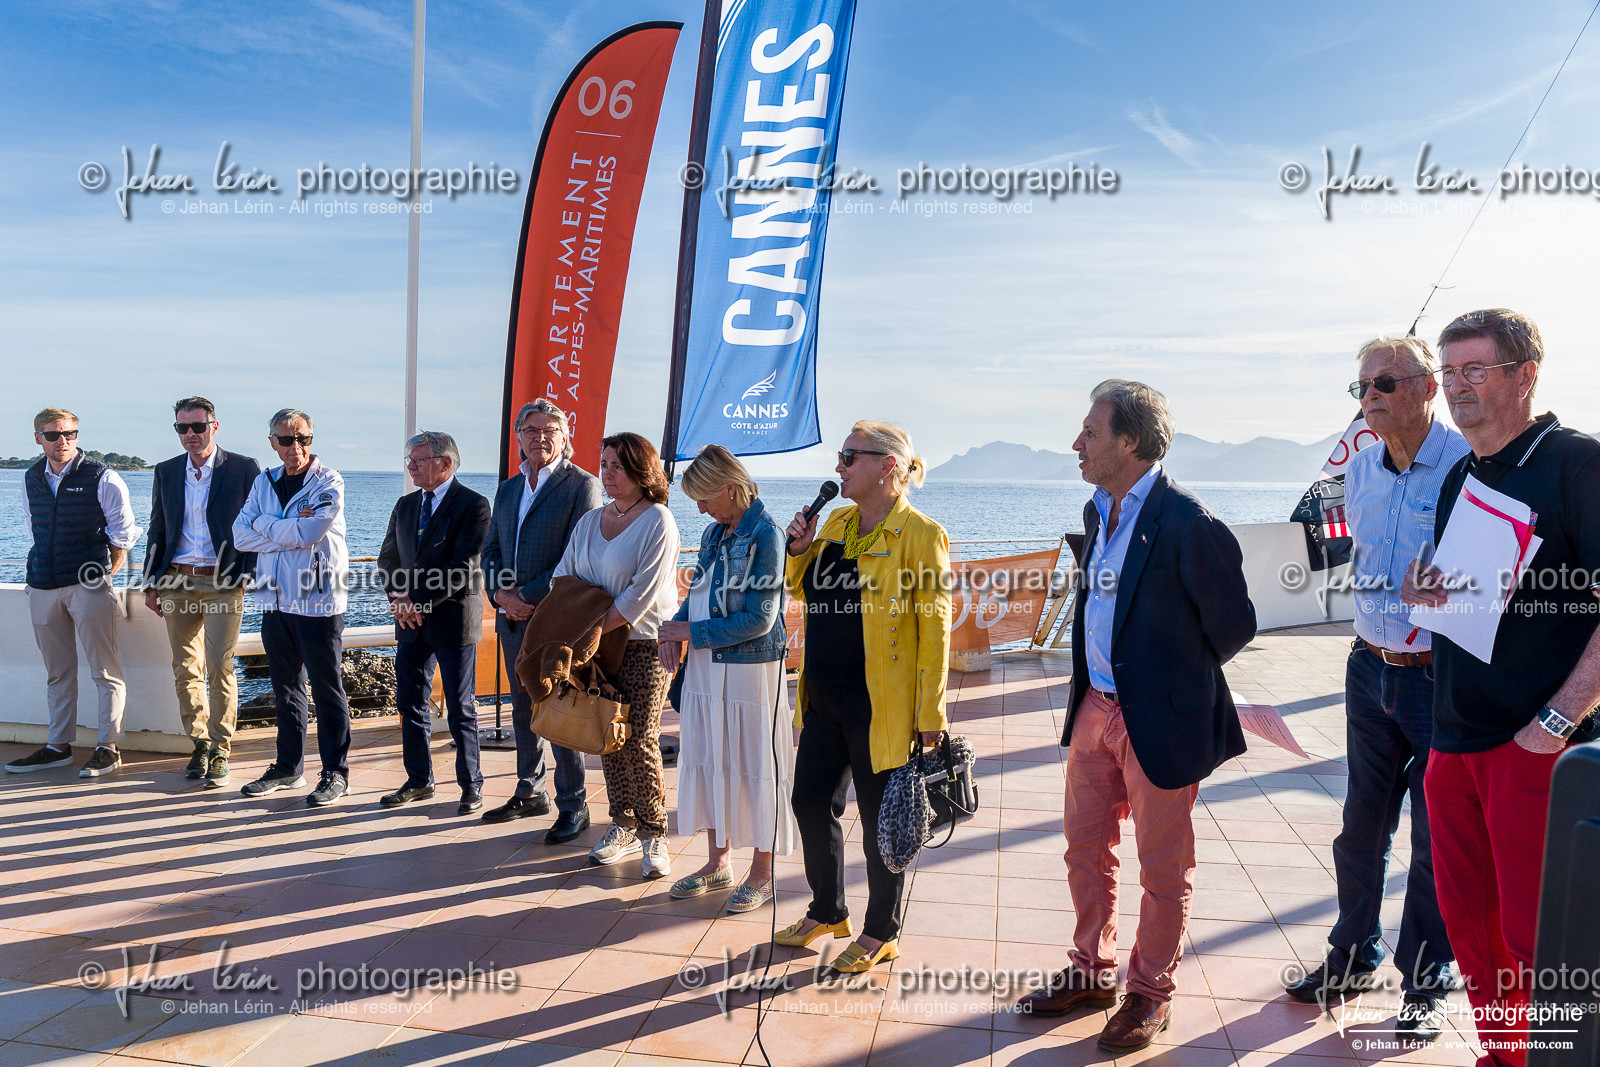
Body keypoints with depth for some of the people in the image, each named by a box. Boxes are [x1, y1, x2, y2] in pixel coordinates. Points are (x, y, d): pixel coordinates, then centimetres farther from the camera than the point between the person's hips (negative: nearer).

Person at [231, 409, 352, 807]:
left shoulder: (328, 483, -6)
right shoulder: (264, 483, 12)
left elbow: (309, 531, -20)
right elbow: (241, 535, 1)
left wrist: (264, 525, -5)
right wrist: (290, 529, -12)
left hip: (318, 602, -6)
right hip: (275, 600, 6)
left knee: (327, 690, 0)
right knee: (286, 688, 15)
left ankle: (336, 773, 8)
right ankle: (288, 767, 26)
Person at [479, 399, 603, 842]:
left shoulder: (582, 485, -8)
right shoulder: (507, 489, 15)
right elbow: (491, 550, 14)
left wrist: (530, 598, -15)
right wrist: (501, 594, -5)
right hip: (512, 619, 7)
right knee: (523, 710, 15)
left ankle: (573, 806, 10)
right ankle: (531, 793, 29)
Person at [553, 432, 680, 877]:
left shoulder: (658, 521, -9)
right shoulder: (590, 521, 11)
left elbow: (642, 594, -16)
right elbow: (564, 575, 11)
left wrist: (594, 628, -17)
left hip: (644, 644, -6)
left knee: (639, 742, -6)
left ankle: (653, 834, 8)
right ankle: (623, 827, 21)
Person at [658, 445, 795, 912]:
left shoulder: (766, 535, -15)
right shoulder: (714, 533, 9)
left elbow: (759, 619, -19)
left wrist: (691, 632, -14)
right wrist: (674, 628, -1)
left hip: (751, 668, -8)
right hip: (706, 668, 8)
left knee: (756, 766, 4)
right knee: (708, 761, 14)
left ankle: (761, 874, 19)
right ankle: (718, 864, 30)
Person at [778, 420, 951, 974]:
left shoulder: (920, 534, -13)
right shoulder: (835, 522, 9)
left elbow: (935, 627, -15)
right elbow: (801, 588, 21)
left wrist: (930, 712, -16)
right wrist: (799, 549, 0)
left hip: (881, 706, -7)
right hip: (824, 699, 8)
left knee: (880, 819, 7)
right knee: (810, 802, 16)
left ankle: (881, 933, 28)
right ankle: (828, 912, 37)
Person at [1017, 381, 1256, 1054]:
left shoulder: (1185, 521, -19)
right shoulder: (1097, 512, 8)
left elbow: (1235, 622, -11)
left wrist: (1180, 678, 4)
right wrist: (1094, 678, 13)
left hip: (1160, 720, -8)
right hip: (1096, 708, 8)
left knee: (1163, 869, 10)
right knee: (1085, 850, 18)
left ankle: (1151, 993, 29)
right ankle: (1092, 973, 36)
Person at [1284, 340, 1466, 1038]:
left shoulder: (1470, 465, -15)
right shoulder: (1361, 470, 6)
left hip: (1443, 679, -6)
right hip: (1371, 668, 6)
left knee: (1436, 839, 6)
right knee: (1361, 824, 15)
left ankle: (1426, 983, 23)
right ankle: (1352, 957, 31)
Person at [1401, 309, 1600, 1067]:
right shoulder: (1459, 478, 13)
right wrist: (1425, 596, 0)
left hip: (1538, 746, -7)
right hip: (1454, 738, 7)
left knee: (1535, 935, 1)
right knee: (1469, 920, 15)